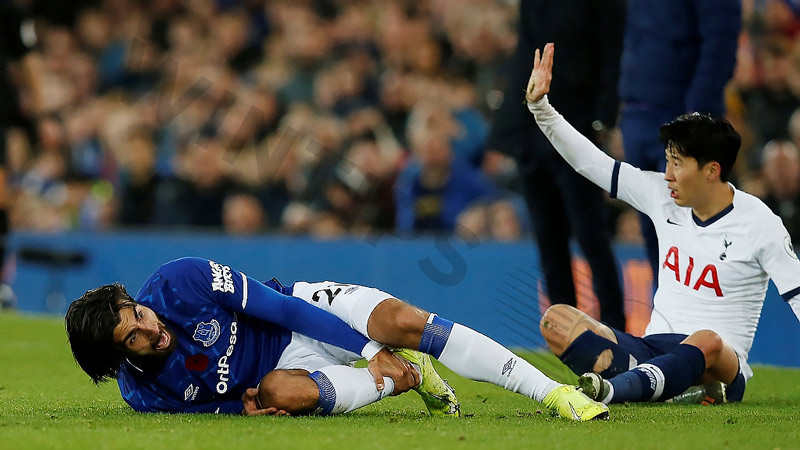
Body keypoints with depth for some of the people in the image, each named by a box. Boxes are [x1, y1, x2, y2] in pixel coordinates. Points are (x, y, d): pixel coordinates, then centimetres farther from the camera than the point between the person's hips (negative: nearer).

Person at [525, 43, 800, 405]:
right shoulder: (661, 195, 8)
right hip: (651, 349, 5)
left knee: (707, 341, -42)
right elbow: (589, 161, 12)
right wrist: (539, 105, 5)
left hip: (718, 369, -5)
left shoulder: (759, 223, -6)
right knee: (555, 320, -18)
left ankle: (610, 388, -62)